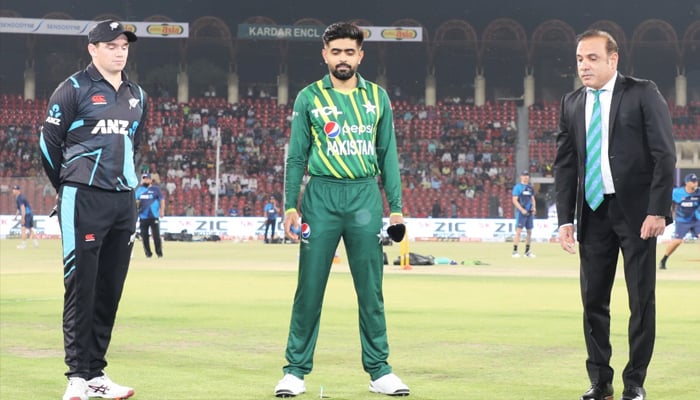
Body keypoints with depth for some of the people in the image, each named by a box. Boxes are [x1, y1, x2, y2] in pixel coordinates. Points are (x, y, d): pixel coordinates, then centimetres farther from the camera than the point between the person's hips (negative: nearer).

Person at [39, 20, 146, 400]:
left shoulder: (137, 95, 14)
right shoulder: (73, 89, -5)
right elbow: (49, 142, -2)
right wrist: (69, 190, 6)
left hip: (124, 200, 6)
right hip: (84, 199, -6)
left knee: (110, 289, 7)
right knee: (81, 287, -6)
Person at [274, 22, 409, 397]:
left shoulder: (377, 97, 10)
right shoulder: (309, 97, 5)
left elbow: (387, 155, 11)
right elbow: (296, 156, 6)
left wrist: (396, 207, 4)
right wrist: (290, 206, -3)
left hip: (365, 197, 1)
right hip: (321, 197, -1)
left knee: (371, 289, 3)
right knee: (309, 288, -1)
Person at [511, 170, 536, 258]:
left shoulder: (531, 188, 16)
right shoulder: (517, 187, -2)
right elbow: (515, 200, -9)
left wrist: (534, 207, 2)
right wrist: (522, 210, -18)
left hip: (530, 212, 6)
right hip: (521, 212, -6)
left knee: (529, 232, 7)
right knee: (518, 231, -12)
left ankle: (527, 251, 15)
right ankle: (515, 251, -12)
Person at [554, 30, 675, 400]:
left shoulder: (643, 94, -3)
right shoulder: (572, 103, 10)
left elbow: (664, 154, -7)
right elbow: (564, 164, 11)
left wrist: (658, 210, -14)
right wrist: (565, 218, 3)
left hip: (636, 210, -4)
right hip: (593, 212, 4)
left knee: (642, 299, 1)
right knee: (593, 299, 5)